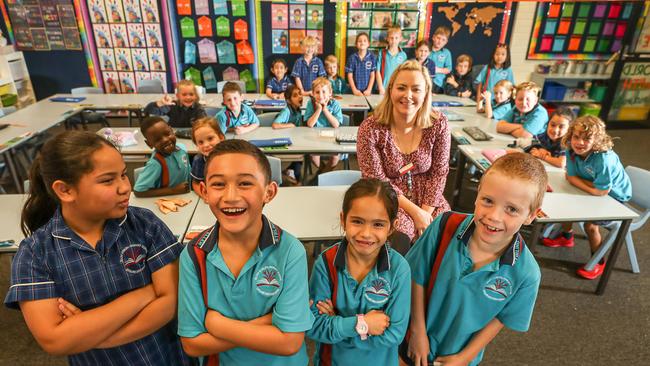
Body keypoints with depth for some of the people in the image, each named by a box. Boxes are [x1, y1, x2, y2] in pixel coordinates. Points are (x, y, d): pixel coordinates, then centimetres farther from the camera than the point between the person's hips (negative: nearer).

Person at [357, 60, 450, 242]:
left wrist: (426, 212, -13)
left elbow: (439, 172, -2)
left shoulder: (438, 124, -7)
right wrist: (414, 211, -17)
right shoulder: (370, 129, -17)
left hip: (427, 198, 4)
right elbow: (377, 181, -14)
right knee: (400, 235, -28)